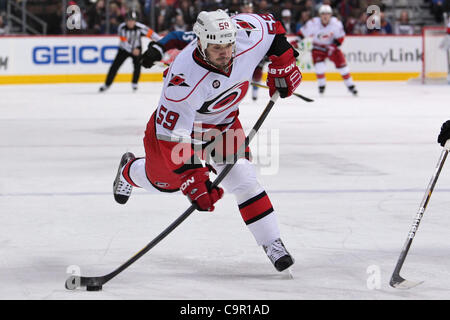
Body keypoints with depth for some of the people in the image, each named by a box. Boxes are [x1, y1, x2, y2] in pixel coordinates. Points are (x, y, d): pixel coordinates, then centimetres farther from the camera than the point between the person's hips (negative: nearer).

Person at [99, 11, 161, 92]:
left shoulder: (140, 27, -22)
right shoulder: (121, 27, -22)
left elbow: (151, 33, -17)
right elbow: (124, 41, -24)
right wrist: (132, 50, -33)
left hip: (136, 48, 0)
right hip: (124, 49, 0)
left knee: (137, 65, -19)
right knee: (115, 66, -5)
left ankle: (134, 83, 3)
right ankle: (107, 84, 5)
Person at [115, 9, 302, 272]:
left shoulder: (248, 34, -30)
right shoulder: (185, 76, -43)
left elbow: (271, 26, -4)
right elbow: (172, 136, -39)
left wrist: (283, 63, -7)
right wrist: (194, 178, -43)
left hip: (224, 122, 3)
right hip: (180, 120, -3)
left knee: (242, 178, -14)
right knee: (164, 180, 18)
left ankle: (272, 243, -5)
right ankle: (130, 170, 53)